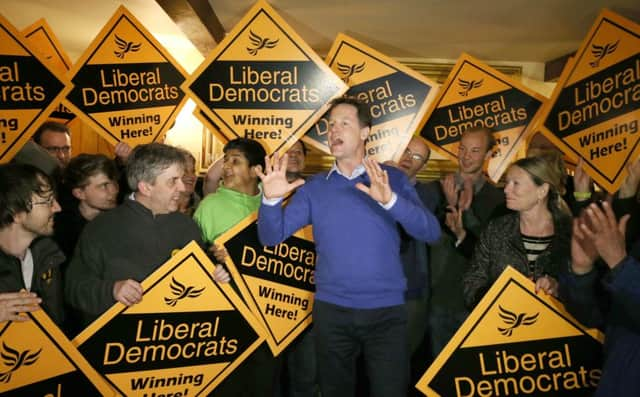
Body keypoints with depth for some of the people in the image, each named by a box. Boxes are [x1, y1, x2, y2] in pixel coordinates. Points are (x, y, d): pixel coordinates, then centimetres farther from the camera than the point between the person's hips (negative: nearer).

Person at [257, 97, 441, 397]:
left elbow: (430, 232, -12)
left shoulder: (392, 179, -1)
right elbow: (272, 236, 0)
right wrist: (271, 199, -20)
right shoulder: (315, 187, 4)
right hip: (331, 310, 2)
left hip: (386, 310, -2)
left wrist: (390, 200, -28)